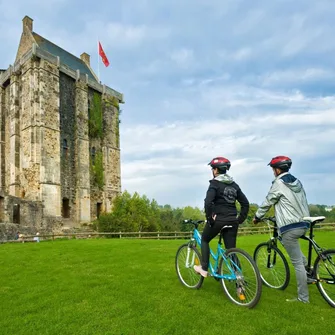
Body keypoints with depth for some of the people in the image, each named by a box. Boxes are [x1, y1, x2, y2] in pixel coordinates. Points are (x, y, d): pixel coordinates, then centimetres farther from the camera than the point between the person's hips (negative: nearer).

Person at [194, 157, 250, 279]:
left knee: (204, 240, 20)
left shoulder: (215, 183, -7)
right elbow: (245, 203, 13)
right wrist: (240, 219, 14)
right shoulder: (234, 185, 14)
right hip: (232, 221, 6)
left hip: (218, 219, -6)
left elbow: (208, 202, -22)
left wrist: (209, 218, -13)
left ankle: (204, 269, 19)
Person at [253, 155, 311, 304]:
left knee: (297, 263, -2)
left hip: (290, 228, -8)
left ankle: (303, 297, 7)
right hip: (303, 224, 8)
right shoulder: (297, 182, 10)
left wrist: (257, 216, 11)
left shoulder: (279, 184, -12)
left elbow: (267, 203, -5)